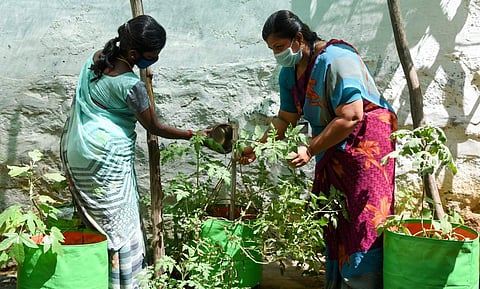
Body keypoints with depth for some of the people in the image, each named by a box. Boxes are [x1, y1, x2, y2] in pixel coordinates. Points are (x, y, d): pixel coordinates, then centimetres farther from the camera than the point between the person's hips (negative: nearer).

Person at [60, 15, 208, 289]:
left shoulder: (96, 58, 2)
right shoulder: (131, 86, -21)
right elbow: (156, 127, -11)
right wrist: (195, 135, -3)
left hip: (75, 149, 8)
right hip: (107, 157, -8)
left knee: (93, 216, 15)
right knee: (119, 224, 2)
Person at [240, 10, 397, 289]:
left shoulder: (335, 59, -21)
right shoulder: (289, 72, 6)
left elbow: (351, 117, -26)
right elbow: (286, 118, 14)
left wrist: (310, 150, -22)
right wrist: (257, 148, 3)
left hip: (365, 142, -8)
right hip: (332, 150, 8)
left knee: (363, 222, -8)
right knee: (334, 222, 9)